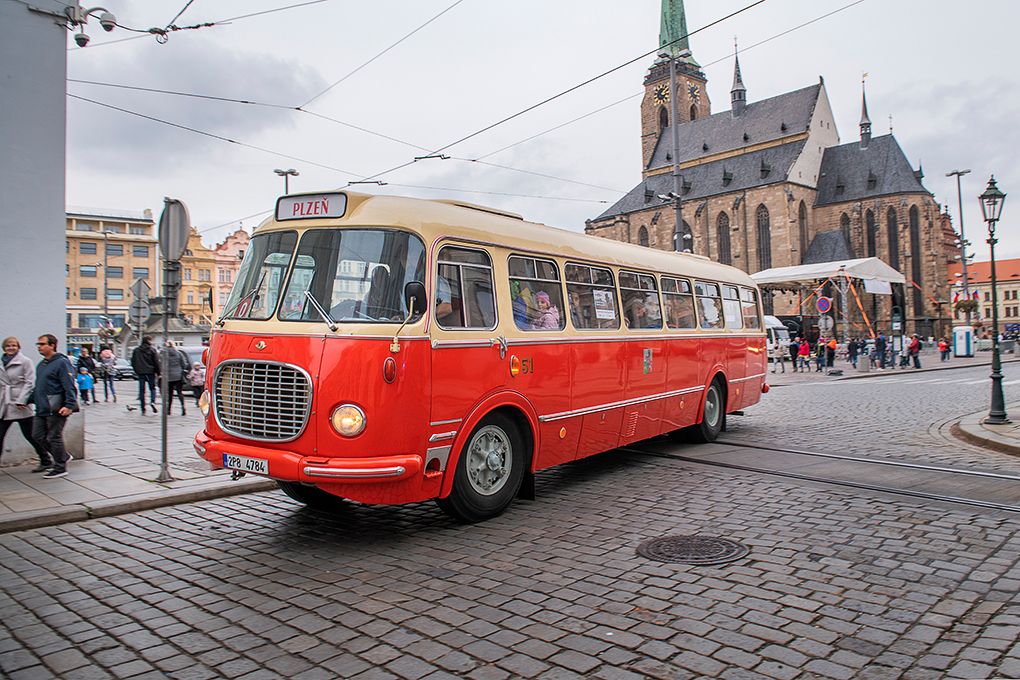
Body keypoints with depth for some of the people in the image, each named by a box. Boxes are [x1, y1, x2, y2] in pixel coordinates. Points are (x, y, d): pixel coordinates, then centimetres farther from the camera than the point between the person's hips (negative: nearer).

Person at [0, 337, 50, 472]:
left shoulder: (25, 361, -4)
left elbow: (30, 382, -10)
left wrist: (21, 400, -17)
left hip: (20, 406, -6)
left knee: (29, 435, 0)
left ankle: (46, 461, 13)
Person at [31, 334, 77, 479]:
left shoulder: (62, 363, -13)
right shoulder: (41, 365, 16)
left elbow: (70, 387, -19)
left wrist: (69, 405, -26)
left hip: (56, 410, -9)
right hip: (42, 409, 9)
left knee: (54, 438, -1)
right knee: (38, 435, 11)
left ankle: (60, 468, 11)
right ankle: (63, 457, 26)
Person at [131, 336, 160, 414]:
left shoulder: (136, 350, 6)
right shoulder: (152, 350, -3)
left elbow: (133, 362, 9)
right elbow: (156, 362, -5)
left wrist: (136, 371, 18)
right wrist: (158, 372, 1)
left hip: (140, 372, 2)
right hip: (150, 372, -2)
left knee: (142, 390, 5)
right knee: (152, 388, 10)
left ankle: (143, 409, 4)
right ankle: (152, 401, -17)